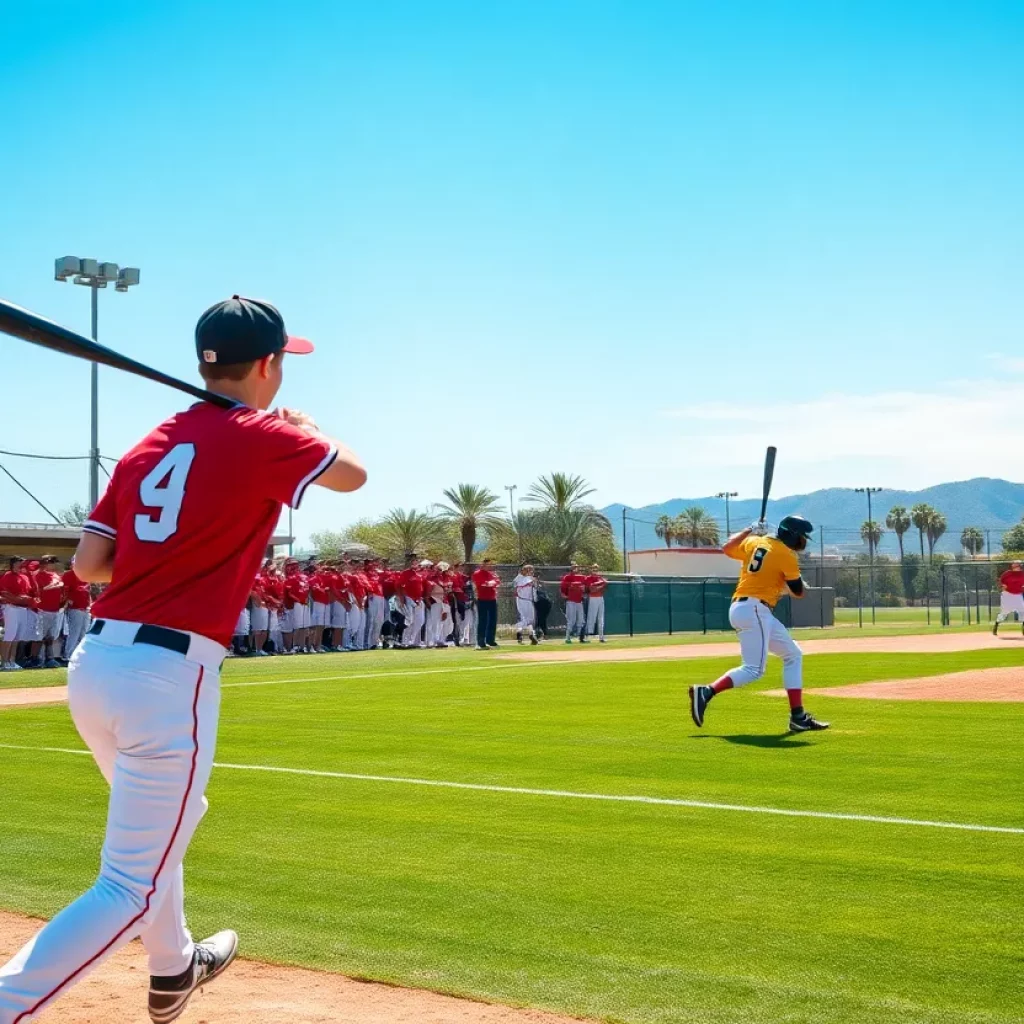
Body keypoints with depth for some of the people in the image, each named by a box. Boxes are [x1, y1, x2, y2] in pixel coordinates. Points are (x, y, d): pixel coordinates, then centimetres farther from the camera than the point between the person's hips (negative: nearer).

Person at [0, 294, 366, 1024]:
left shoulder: (149, 445, 11)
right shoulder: (264, 438, -6)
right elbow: (353, 474, 12)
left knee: (159, 824, 31)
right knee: (133, 887, -2)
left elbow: (88, 563, 9)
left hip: (94, 663, 8)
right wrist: (303, 431, 30)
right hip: (171, 676, -8)